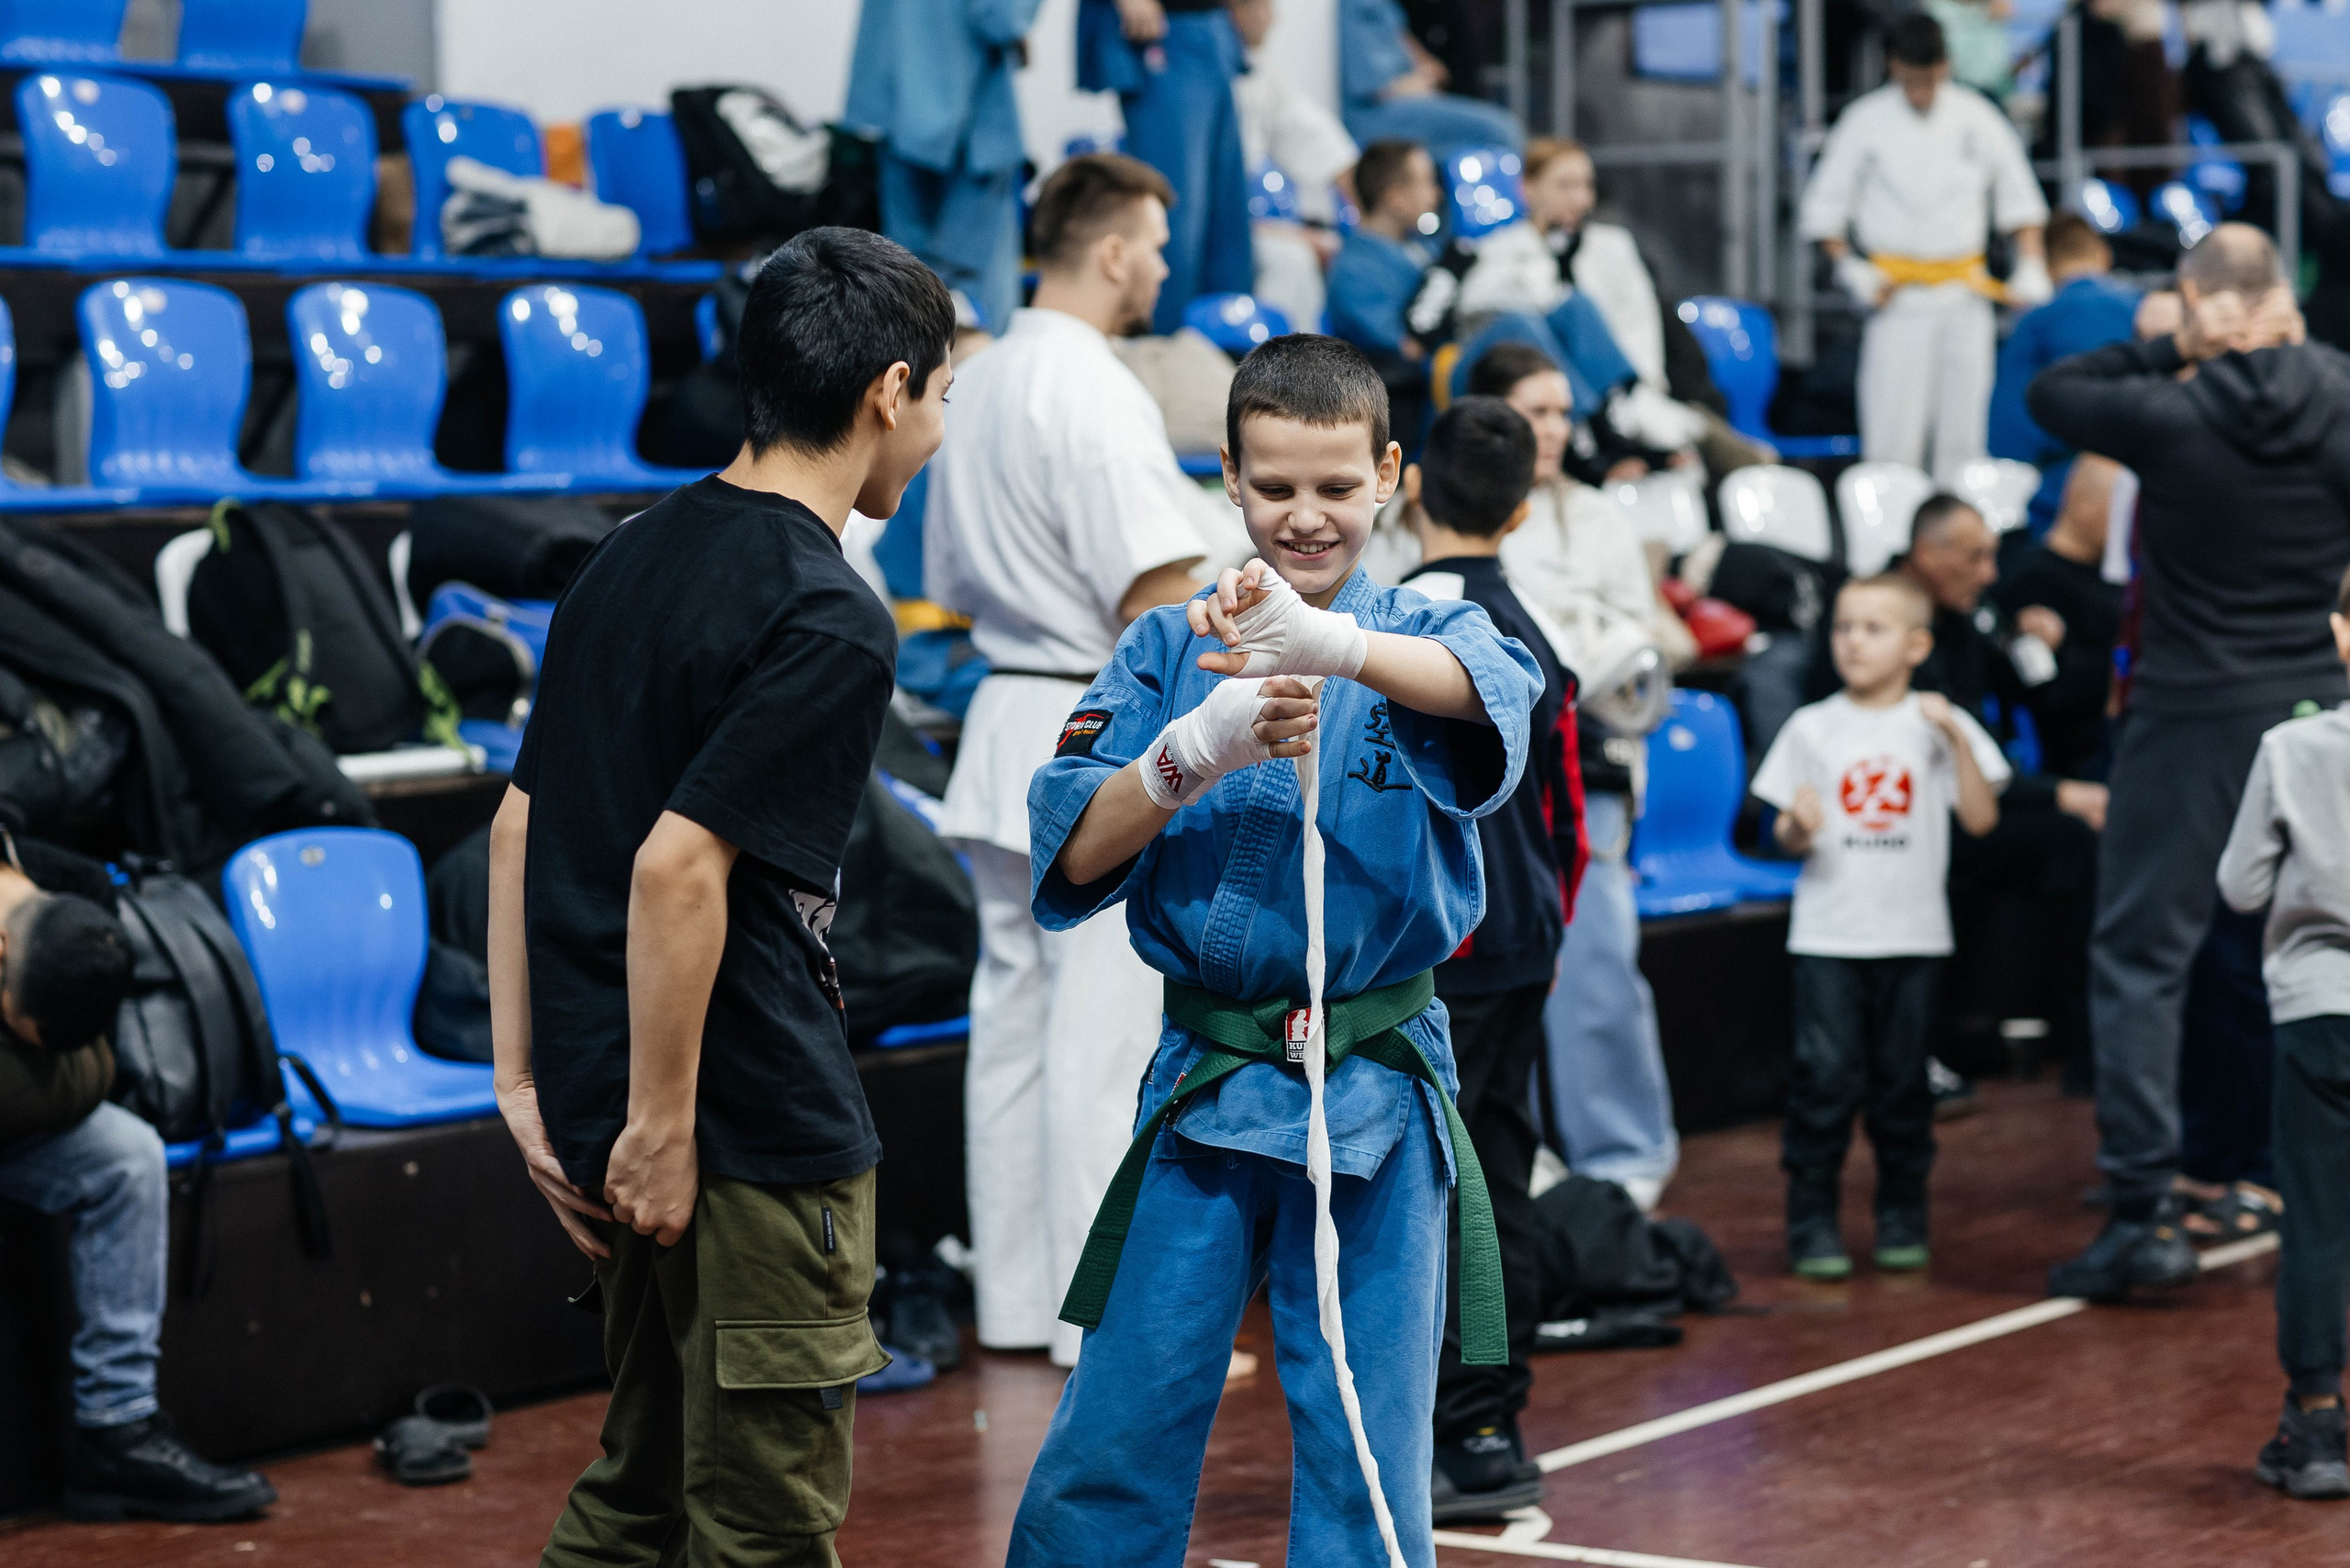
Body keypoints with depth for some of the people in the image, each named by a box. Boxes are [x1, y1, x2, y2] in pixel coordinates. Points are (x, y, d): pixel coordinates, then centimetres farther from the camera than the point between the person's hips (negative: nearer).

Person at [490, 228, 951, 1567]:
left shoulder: (635, 558, 11)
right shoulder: (830, 622, -15)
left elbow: (518, 827, 13)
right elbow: (678, 868, -23)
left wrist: (525, 1079, 14)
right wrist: (660, 1129, -17)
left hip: (617, 1103, 8)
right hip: (761, 1129, -8)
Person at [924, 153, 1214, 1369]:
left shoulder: (979, 386, 12)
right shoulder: (1095, 395, -16)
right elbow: (1157, 597, -20)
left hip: (1006, 723, 9)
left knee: (1016, 1018, 12)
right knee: (1102, 1038, -5)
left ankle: (1014, 1302, 18)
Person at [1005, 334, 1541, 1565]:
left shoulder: (1427, 635, 1)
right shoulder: (1168, 651, 5)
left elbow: (1491, 691, -25)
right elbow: (1073, 859, -4)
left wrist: (1324, 641, -44)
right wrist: (1194, 751, -22)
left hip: (1375, 1096, -1)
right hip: (1199, 1085, 1)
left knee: (1366, 1463, 5)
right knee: (1114, 1441, 3)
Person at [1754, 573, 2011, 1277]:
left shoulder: (1938, 725, 3)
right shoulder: (1813, 727, 4)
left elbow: (1981, 819, -6)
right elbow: (1786, 836, 6)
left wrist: (1955, 736, -14)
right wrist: (1797, 828, -17)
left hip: (1912, 934, 0)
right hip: (1828, 934, 0)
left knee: (1902, 1081, 6)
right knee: (1825, 1076, -7)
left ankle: (1902, 1213, 20)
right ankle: (1813, 1217, 1)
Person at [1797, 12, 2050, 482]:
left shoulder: (1975, 117, 4)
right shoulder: (1866, 121, -1)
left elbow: (2019, 198, 14)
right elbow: (1822, 209, 4)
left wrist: (2031, 267, 4)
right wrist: (1850, 269, -8)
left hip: (1965, 296, 2)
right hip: (1899, 298, -2)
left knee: (1962, 433, 4)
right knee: (1892, 436, -10)